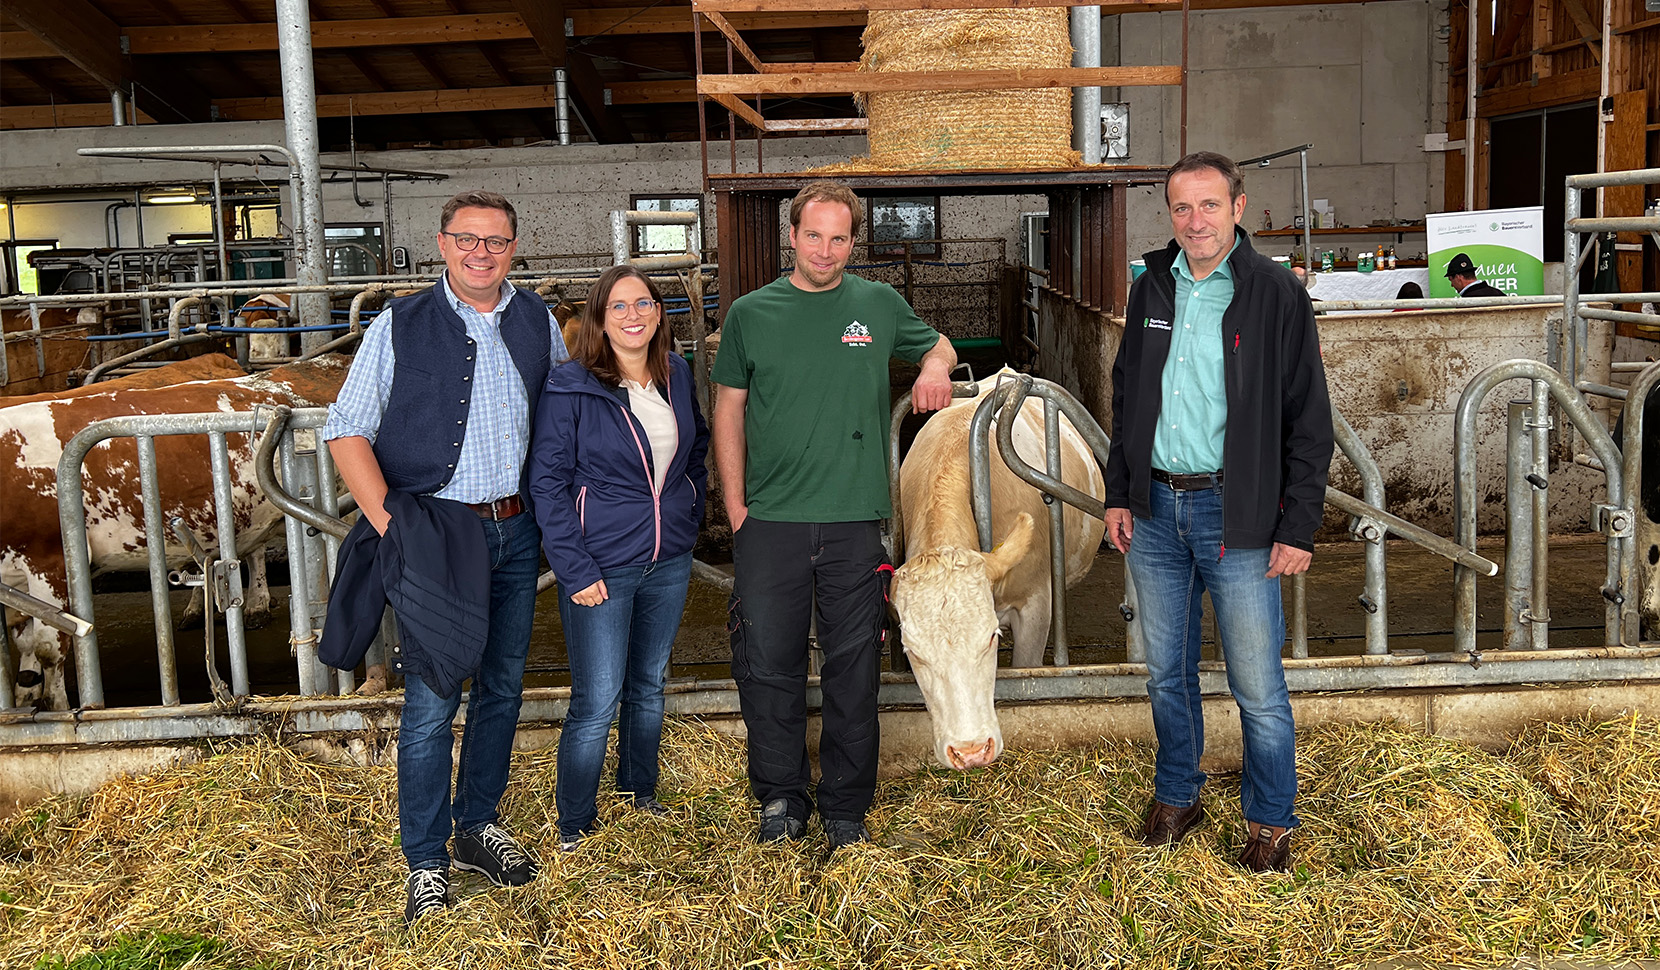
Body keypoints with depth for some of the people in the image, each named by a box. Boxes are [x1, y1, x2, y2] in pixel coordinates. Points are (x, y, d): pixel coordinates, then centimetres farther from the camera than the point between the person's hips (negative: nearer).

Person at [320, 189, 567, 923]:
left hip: (517, 531, 4)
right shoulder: (400, 327, -3)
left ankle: (478, 826, 30)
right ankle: (425, 863, 9)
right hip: (435, 532, -4)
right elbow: (347, 430, -5)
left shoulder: (538, 324, 8)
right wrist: (387, 522, -15)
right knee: (432, 700, -4)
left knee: (503, 684, 13)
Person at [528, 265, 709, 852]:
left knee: (648, 686, 19)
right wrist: (574, 568, -15)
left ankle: (641, 793, 39)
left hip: (669, 562, 5)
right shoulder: (570, 387, -13)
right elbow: (547, 481, -12)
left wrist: (691, 507, 11)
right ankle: (573, 825, 16)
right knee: (597, 703, -2)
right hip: (602, 569, -5)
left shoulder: (677, 375, 4)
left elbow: (697, 445, 22)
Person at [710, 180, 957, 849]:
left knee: (853, 669, 7)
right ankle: (780, 796, 23)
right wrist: (736, 507, 1)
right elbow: (729, 411, 8)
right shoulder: (750, 314, 5)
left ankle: (846, 806, 23)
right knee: (767, 665, 3)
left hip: (855, 523, 0)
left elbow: (937, 344, 23)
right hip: (770, 521, 0)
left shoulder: (880, 306, 6)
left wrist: (936, 367, -2)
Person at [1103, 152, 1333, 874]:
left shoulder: (1276, 295, -6)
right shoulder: (1152, 288, 8)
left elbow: (1309, 421, -6)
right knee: (1167, 673, 16)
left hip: (1235, 512, -4)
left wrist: (1297, 527, -11)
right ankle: (1177, 796, 34)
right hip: (1155, 508, 5)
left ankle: (1270, 820, 21)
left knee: (1257, 685, 2)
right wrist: (1118, 493, 9)